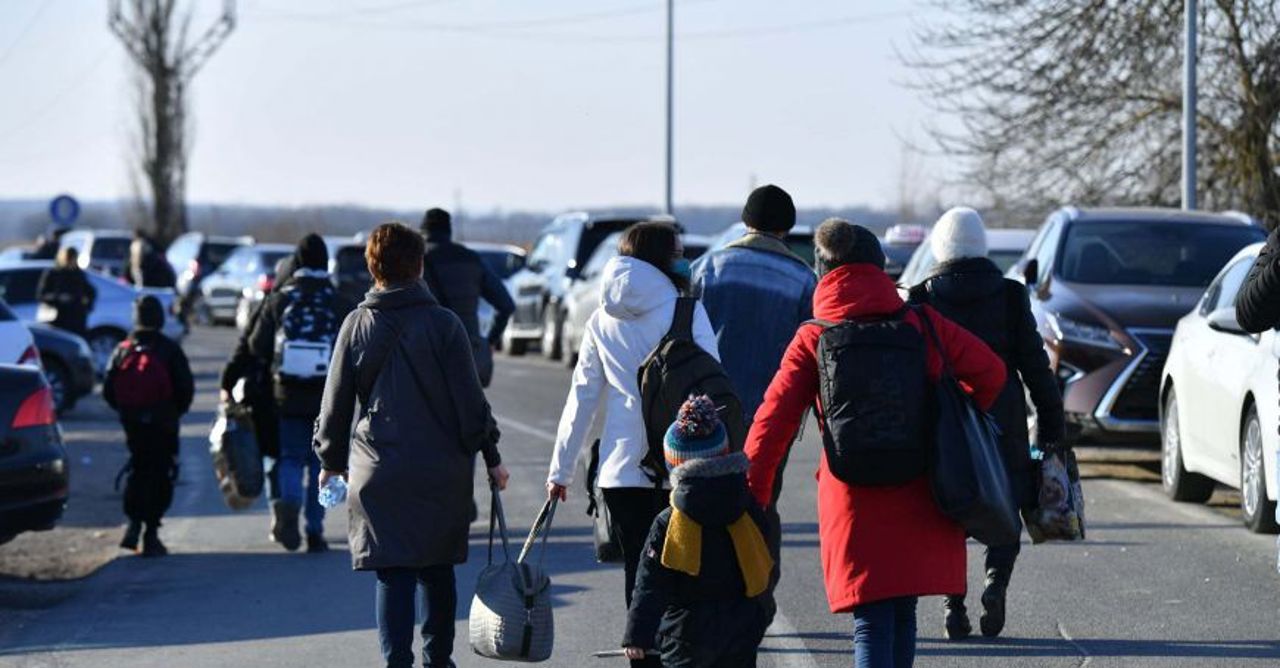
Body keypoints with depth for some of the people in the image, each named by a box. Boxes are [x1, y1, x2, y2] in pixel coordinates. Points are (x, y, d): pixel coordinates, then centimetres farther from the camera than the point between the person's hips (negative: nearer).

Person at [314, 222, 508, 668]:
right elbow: (469, 398, -5)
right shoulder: (443, 324, -5)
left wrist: (332, 459, 17)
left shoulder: (357, 326, -1)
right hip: (441, 471, 0)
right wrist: (490, 455, 4)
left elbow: (336, 401, 5)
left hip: (378, 470, 0)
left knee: (392, 575, 0)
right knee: (438, 571, 16)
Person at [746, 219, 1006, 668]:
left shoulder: (813, 340, -2)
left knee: (871, 624, -1)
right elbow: (990, 372, 6)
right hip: (920, 497, 2)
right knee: (902, 614, 17)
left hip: (854, 500, -2)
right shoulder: (920, 323, 1)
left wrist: (753, 496, -1)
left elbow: (775, 418, -6)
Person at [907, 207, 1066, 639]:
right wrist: (1051, 421, 5)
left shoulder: (923, 299, -1)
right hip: (1003, 421, 0)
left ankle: (953, 603, -2)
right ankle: (996, 583, -14)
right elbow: (1034, 362, 0)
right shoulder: (1009, 295, 0)